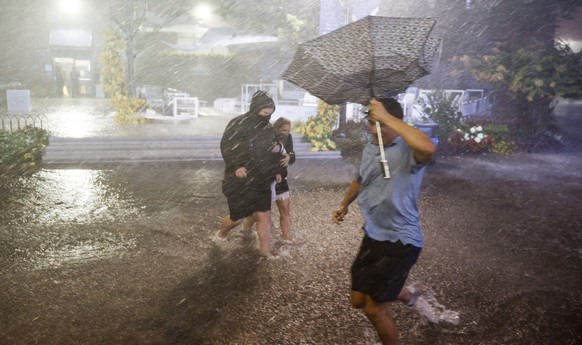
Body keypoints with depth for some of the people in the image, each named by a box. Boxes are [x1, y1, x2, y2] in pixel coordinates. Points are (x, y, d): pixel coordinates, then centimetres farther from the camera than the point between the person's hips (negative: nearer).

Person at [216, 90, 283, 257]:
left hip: (261, 181, 5)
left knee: (265, 216, 1)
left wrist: (276, 170, 8)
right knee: (238, 217, 6)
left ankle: (265, 250, 13)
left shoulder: (268, 128, 6)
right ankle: (222, 231, 38)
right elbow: (225, 147, -13)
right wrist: (235, 166, -25)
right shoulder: (237, 124, -14)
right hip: (239, 181, -5)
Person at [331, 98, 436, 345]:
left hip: (400, 240, -8)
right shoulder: (369, 150, 6)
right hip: (373, 236, 8)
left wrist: (387, 118, -38)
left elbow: (428, 148, -45)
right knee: (357, 300, 18)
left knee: (374, 309, -1)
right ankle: (405, 294, 45)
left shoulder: (408, 151, -19)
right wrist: (344, 205, 34)